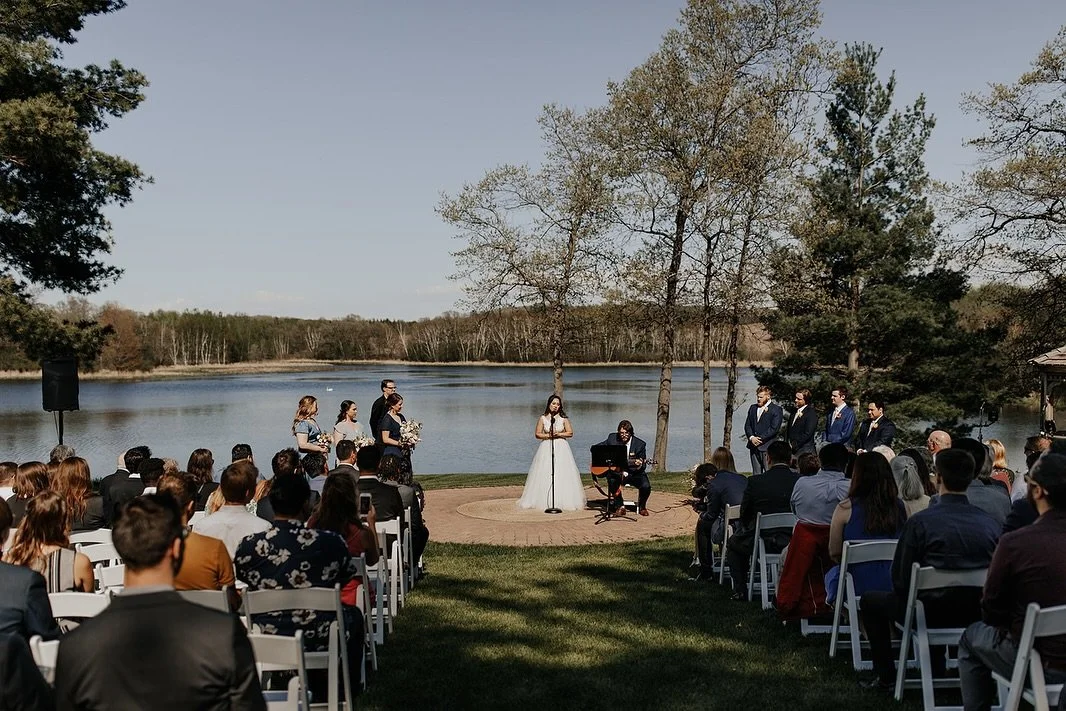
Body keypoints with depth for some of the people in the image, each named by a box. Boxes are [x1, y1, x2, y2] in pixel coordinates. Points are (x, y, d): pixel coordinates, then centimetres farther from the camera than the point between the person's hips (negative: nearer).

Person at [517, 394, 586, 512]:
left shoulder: (563, 418, 3)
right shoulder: (543, 418, 4)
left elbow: (570, 433, 1)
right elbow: (537, 434, 3)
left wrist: (558, 434, -10)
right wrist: (548, 435, -11)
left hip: (561, 448, 0)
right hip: (546, 448, 0)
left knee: (562, 475, -5)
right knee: (544, 475, -4)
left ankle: (563, 501, -1)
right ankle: (544, 501, 0)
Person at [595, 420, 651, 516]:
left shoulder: (640, 444, -6)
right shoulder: (612, 438, -1)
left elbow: (643, 467, -2)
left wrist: (640, 465, -27)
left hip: (634, 473, 0)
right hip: (616, 472, 1)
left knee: (646, 486, -27)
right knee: (612, 480, -34)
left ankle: (641, 507, 6)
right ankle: (619, 506, -9)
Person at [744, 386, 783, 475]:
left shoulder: (776, 409, -3)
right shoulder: (753, 408, 17)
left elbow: (774, 428, -11)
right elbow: (747, 425, 13)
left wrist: (760, 438, -14)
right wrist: (751, 437, -5)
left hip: (767, 447, -6)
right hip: (754, 446, 6)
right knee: (756, 473, 8)